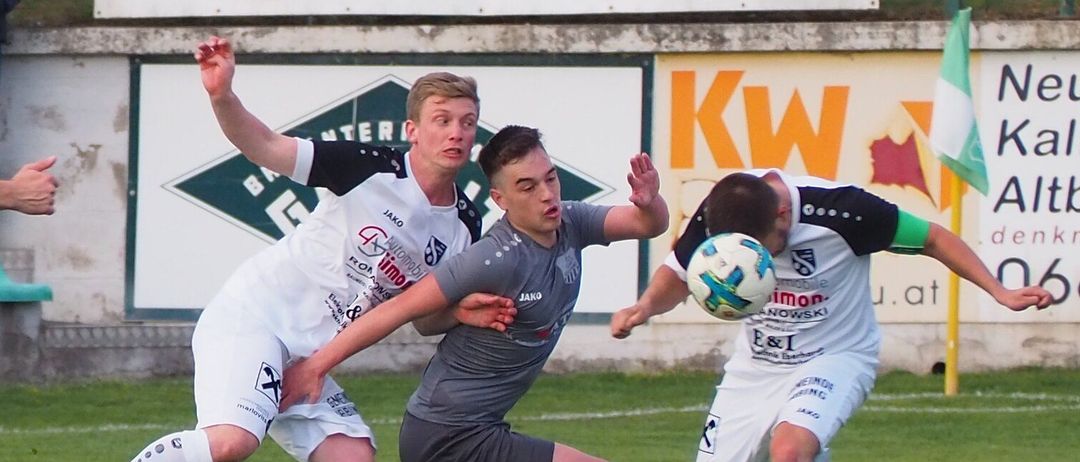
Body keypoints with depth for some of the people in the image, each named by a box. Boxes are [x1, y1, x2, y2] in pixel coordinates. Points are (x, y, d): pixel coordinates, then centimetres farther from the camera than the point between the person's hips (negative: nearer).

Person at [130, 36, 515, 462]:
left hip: (309, 358, 7)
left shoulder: (463, 228, 6)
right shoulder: (372, 167, -12)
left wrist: (460, 313, -7)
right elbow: (264, 147, -14)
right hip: (252, 314, -7)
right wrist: (222, 96, -33)